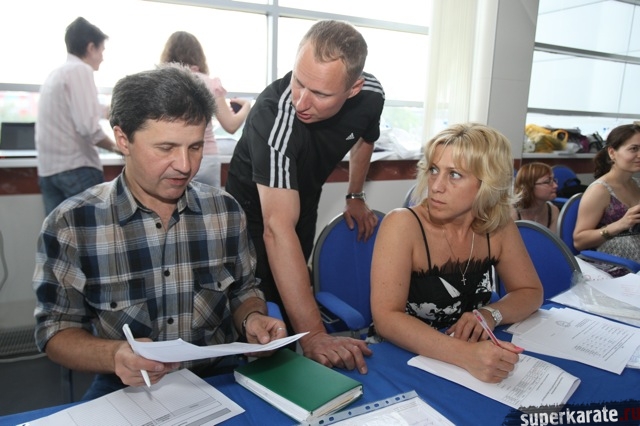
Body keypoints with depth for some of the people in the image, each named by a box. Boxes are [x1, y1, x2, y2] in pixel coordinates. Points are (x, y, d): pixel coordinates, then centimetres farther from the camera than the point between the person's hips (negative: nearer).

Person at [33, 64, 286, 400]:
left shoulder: (225, 210, -2)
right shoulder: (70, 225, -9)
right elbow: (56, 329, -4)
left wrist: (252, 319, -12)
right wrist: (113, 355, -23)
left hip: (219, 377, 2)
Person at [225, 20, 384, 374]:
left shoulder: (370, 94, -20)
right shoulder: (273, 115, -39)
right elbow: (278, 228, -46)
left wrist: (355, 197, 9)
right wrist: (313, 335, -49)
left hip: (304, 201, 5)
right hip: (255, 209, -5)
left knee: (293, 306, 18)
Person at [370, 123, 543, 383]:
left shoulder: (499, 226, -5)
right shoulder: (402, 225, -19)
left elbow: (530, 292, 6)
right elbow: (386, 318, -24)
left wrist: (490, 314, -14)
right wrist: (465, 355, -35)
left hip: (478, 359, 4)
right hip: (403, 362, -4)